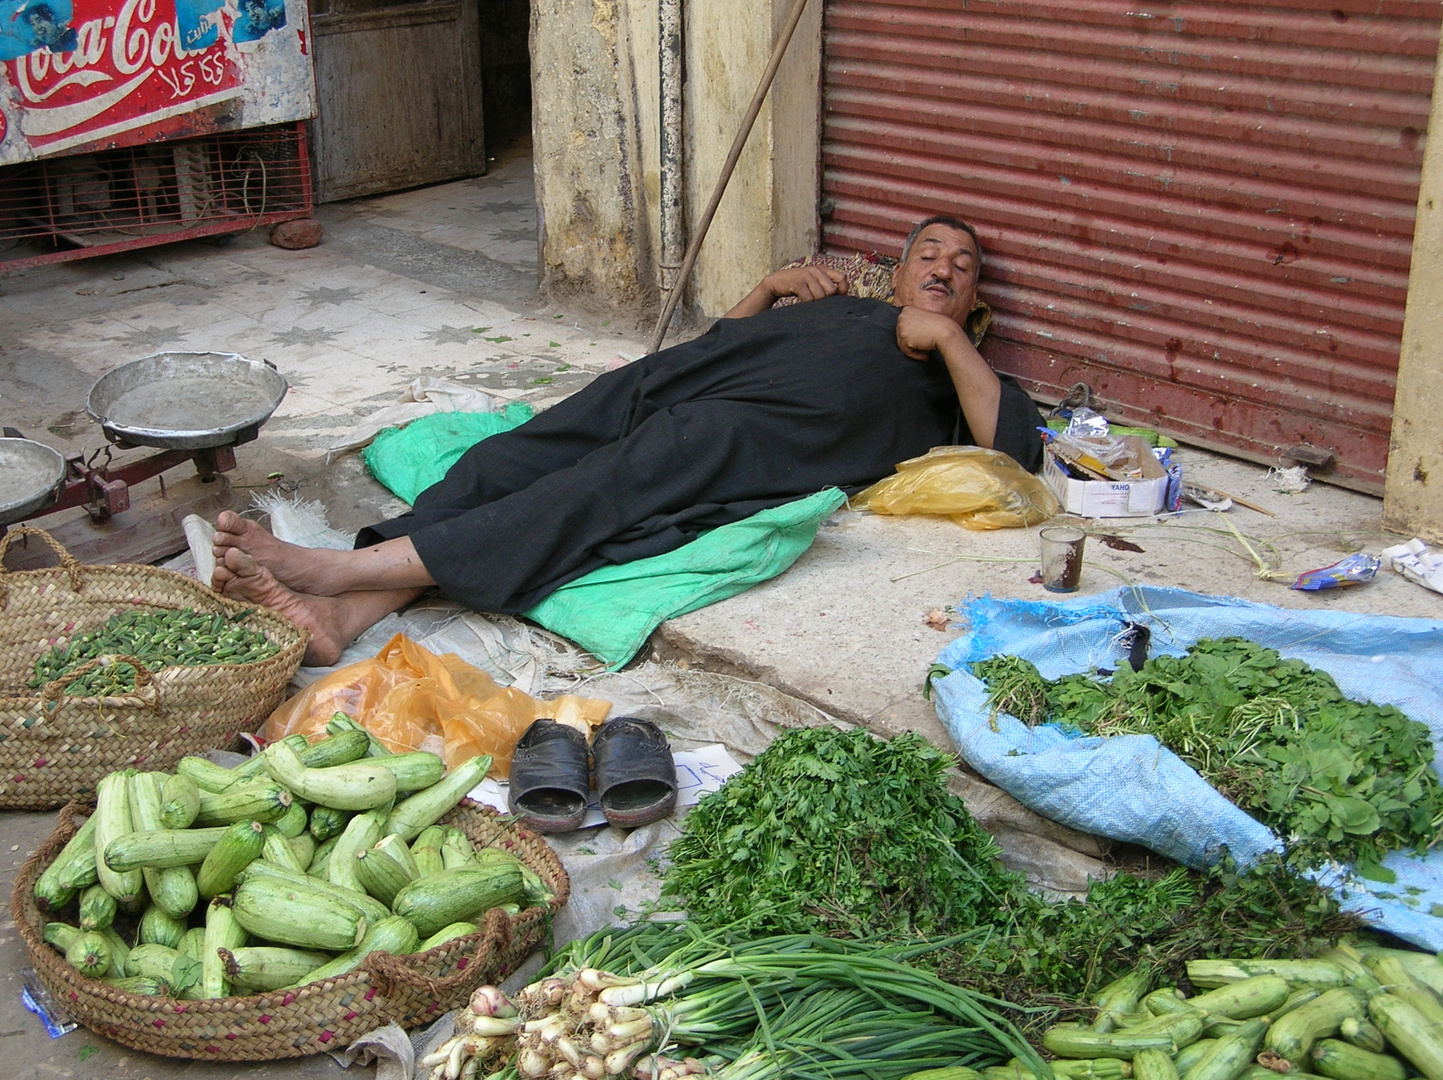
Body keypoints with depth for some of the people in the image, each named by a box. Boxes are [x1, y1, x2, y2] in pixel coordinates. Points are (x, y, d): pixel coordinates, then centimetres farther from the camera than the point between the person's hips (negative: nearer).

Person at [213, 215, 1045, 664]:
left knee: (602, 491, -30)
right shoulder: (839, 305, 40)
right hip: (671, 381, 6)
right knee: (510, 460, -21)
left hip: (763, 432, -5)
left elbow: (1015, 448, 5)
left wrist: (948, 337, 5)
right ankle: (339, 612, -38)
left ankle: (336, 571, -40)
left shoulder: (945, 375, 25)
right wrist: (770, 286, 27)